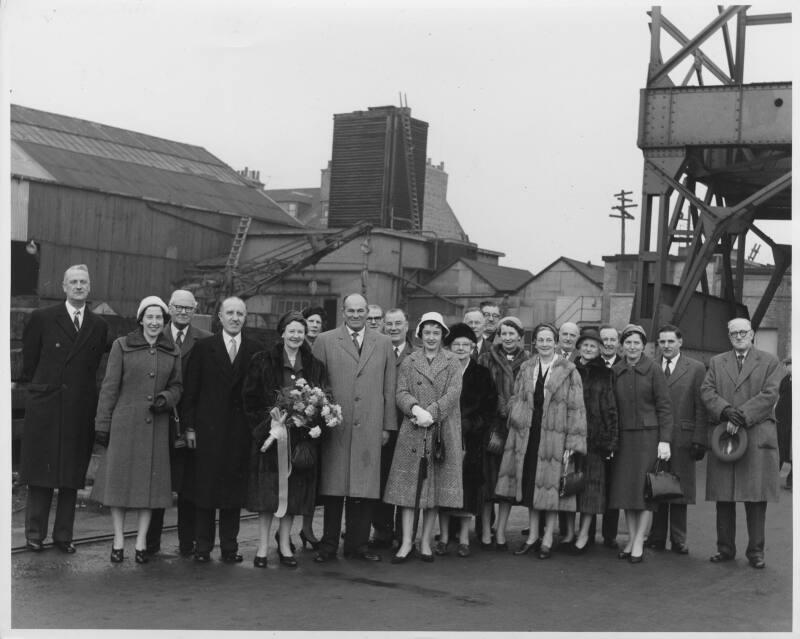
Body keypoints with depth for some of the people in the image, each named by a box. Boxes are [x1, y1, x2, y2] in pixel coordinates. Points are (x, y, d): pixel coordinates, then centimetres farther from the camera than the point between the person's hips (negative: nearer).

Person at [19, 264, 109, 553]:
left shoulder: (99, 326, 7)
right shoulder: (42, 318, 0)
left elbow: (95, 364, 11)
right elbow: (29, 362, 5)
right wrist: (38, 385, 6)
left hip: (80, 411, 2)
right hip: (45, 407, -2)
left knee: (72, 476, 7)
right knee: (40, 473, 3)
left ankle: (64, 535, 15)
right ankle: (35, 533, 13)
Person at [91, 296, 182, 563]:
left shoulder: (173, 352, 8)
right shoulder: (122, 346, 1)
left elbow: (177, 386, 16)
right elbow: (109, 386, 0)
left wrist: (166, 398, -7)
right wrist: (102, 424, -2)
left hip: (156, 425, 2)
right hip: (125, 421, -2)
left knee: (149, 481, 4)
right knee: (119, 478, 1)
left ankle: (141, 542, 12)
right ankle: (118, 540, 12)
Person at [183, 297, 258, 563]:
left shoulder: (255, 350, 6)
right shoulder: (204, 347, 4)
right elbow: (191, 389, 3)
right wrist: (190, 425, -3)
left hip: (241, 430, 1)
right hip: (209, 429, -1)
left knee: (235, 489, 5)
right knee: (205, 488, 2)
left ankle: (229, 546, 14)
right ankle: (203, 546, 10)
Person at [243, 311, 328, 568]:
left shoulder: (314, 366, 9)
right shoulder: (263, 361, 1)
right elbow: (250, 397, -1)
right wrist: (265, 423, -10)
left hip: (301, 437, 3)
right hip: (270, 433, -2)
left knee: (294, 492, 5)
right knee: (267, 491, -1)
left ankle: (284, 544, 15)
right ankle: (263, 547, 7)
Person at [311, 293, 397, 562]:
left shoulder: (383, 343, 12)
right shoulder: (325, 341, 6)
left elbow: (389, 387, 11)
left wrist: (387, 426, 7)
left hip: (369, 428, 2)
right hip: (335, 427, -1)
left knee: (364, 490, 3)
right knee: (333, 488, 2)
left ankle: (358, 544, 13)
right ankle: (329, 545, 10)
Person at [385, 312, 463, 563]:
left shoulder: (452, 363, 7)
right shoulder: (409, 362, 10)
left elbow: (453, 393, -5)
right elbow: (401, 393, 1)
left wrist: (432, 413, -17)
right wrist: (416, 409, -19)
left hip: (442, 431, 0)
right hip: (412, 431, 0)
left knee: (435, 484, 3)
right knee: (409, 483, -3)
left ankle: (426, 540, 11)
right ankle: (407, 542, 0)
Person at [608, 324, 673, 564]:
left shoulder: (653, 369, -3)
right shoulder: (615, 371, 7)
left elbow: (664, 406, -5)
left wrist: (664, 440, -11)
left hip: (648, 435, -4)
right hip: (623, 436, 4)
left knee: (646, 489, -3)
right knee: (625, 488, 5)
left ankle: (639, 542, 3)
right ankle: (631, 539, 14)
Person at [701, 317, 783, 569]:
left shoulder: (770, 362, 7)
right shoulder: (716, 362, 16)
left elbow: (769, 395, -5)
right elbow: (707, 391, 3)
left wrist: (741, 416, -14)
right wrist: (726, 410, -15)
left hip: (757, 436, -2)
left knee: (756, 496, -1)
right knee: (724, 496, 4)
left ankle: (755, 551, 7)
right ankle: (725, 548, 12)